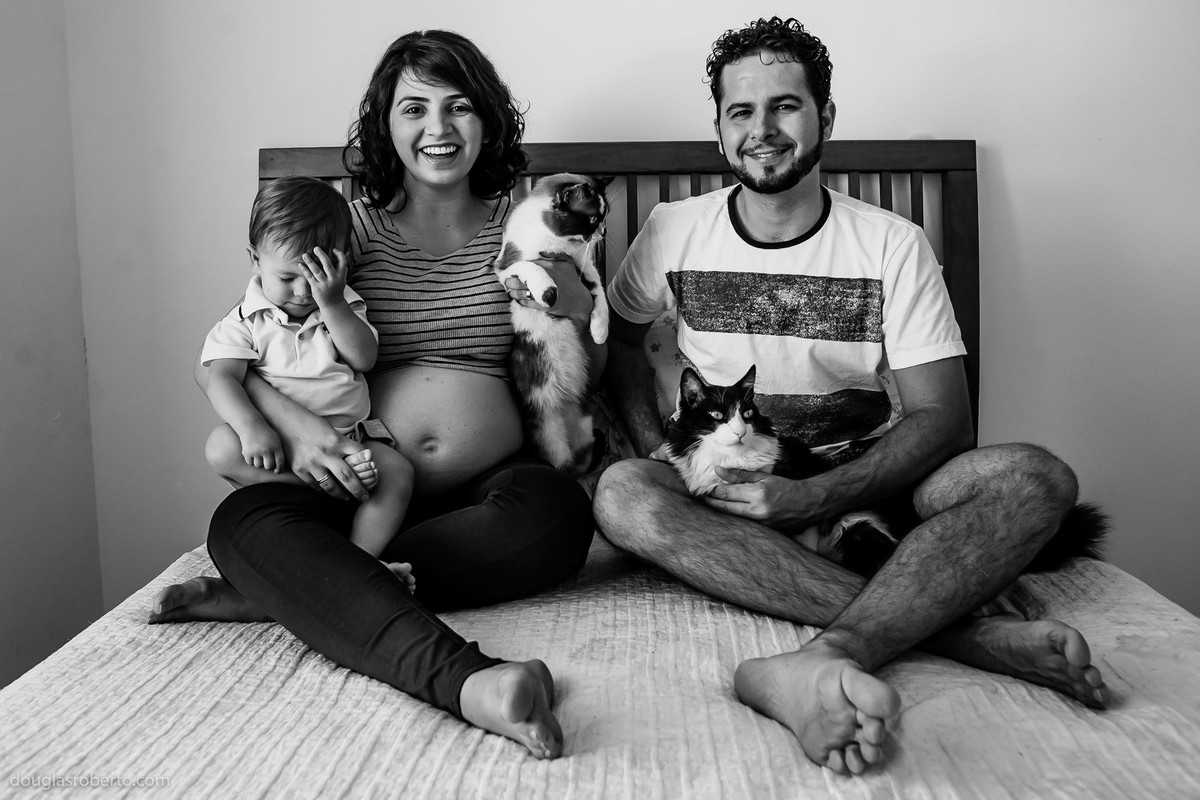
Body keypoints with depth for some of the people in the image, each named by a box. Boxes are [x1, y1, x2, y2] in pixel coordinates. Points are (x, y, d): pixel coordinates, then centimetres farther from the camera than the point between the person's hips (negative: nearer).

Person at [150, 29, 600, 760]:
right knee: (246, 520, -29)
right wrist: (295, 424, -15)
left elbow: (590, 363, 12)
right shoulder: (350, 227, 6)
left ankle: (282, 592, -27)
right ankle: (464, 680, -47)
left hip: (487, 491, 0)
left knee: (558, 513, -33)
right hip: (365, 484, 0)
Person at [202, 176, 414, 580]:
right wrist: (251, 426, -31)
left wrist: (332, 303, -16)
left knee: (397, 470, -24)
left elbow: (364, 358, -6)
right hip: (275, 445, -2)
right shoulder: (245, 322, 1)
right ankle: (337, 479, -35)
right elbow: (222, 380, -12)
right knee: (221, 446, -30)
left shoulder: (344, 308, 9)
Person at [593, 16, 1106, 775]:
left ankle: (823, 662, -45)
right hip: (727, 494, 1)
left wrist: (811, 497, -24)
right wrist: (660, 452, -3)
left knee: (1036, 477, -26)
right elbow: (619, 335, 16)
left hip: (865, 486, 0)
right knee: (624, 494, -33)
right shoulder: (675, 231, 2)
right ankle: (964, 630, -36)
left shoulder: (893, 244, -3)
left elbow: (943, 418, -8)